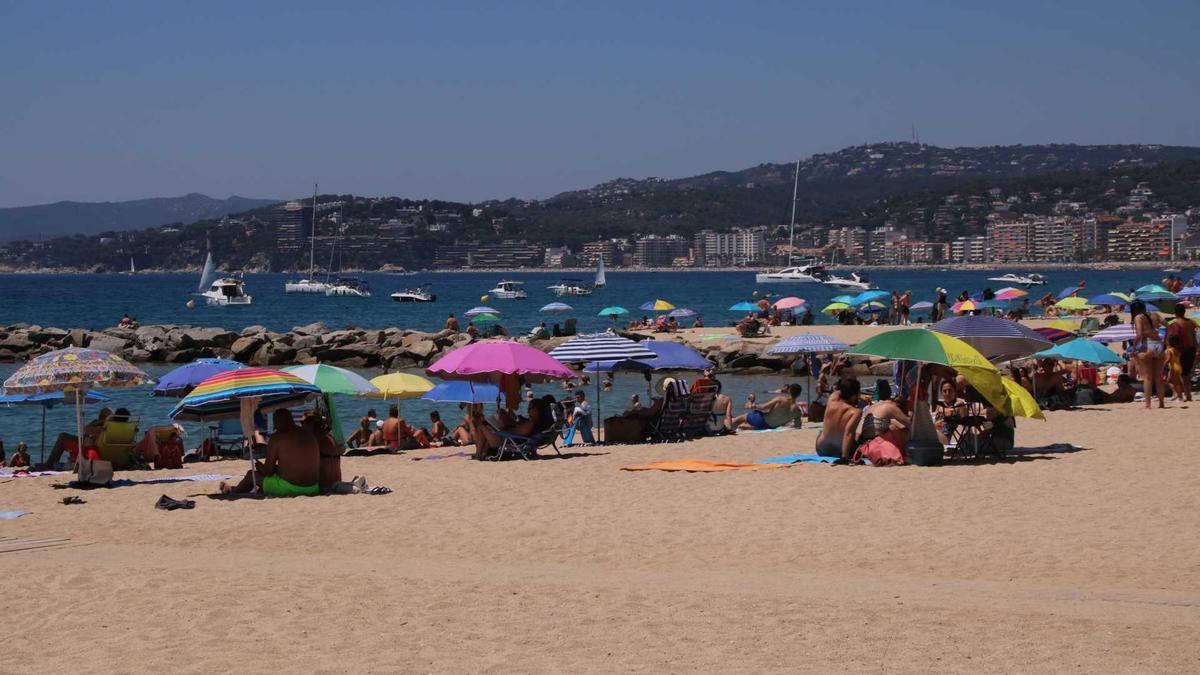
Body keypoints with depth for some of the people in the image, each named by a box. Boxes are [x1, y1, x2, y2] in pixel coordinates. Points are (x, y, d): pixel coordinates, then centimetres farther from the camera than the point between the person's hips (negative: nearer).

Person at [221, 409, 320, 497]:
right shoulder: (311, 437, 9)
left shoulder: (277, 437, -9)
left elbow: (268, 471, -6)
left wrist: (260, 467, 17)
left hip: (288, 488, -6)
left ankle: (234, 491, 47)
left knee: (252, 474, 18)